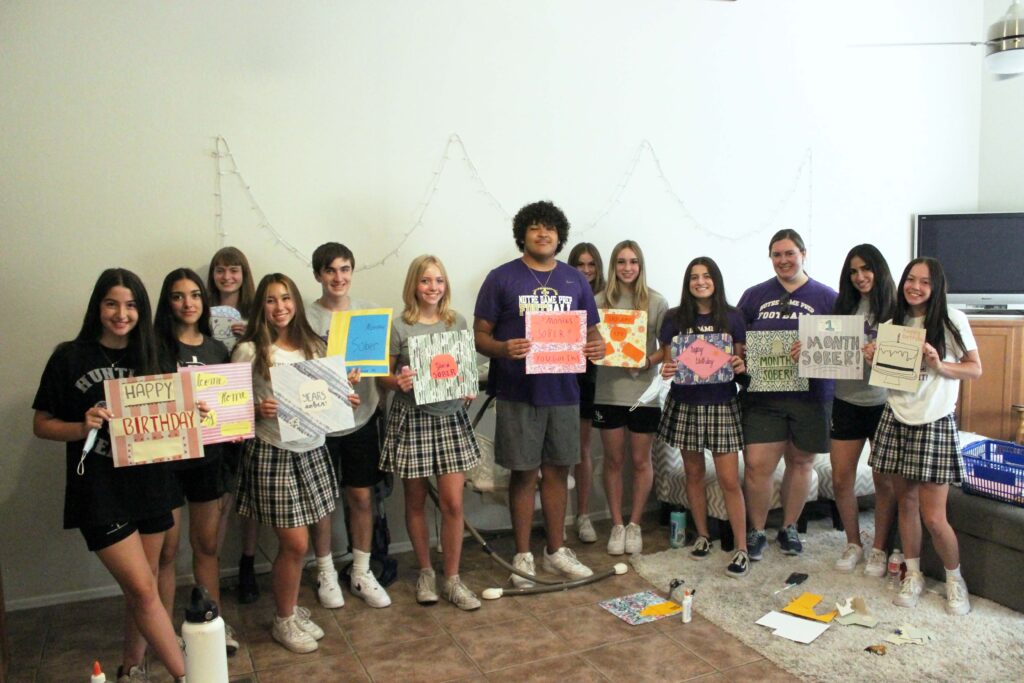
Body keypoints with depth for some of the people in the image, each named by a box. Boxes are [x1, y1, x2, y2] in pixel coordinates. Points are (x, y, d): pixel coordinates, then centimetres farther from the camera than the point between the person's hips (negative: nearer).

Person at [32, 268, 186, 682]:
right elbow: (42, 424, -2)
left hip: (150, 486, 4)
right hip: (99, 492, -4)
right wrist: (82, 427, -21)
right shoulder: (69, 358, -6)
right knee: (144, 589, -4)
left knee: (139, 588, 15)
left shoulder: (149, 357, 5)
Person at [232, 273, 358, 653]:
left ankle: (292, 609, 32)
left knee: (295, 543, 11)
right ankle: (284, 621, 20)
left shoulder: (313, 346, 7)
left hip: (311, 449, 5)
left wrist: (344, 400, -2)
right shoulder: (249, 351, -8)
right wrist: (258, 410, -23)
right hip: (273, 453, -5)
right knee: (295, 543, -2)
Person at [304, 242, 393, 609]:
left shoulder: (369, 311, 2)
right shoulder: (306, 317, -7)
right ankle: (326, 573, 29)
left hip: (362, 417, 2)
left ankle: (362, 573, 27)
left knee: (362, 496, 10)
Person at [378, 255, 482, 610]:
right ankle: (425, 572, 30)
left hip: (451, 417, 2)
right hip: (411, 419, -2)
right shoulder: (399, 327, -6)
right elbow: (383, 375, -2)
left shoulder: (458, 323, 4)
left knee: (453, 502, 1)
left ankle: (452, 579, 16)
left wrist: (470, 389, -6)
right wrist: (398, 382, -22)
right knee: (416, 501, 11)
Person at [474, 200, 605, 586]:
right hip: (518, 392, -3)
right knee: (524, 473, 4)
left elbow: (591, 331, 14)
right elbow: (480, 334, -3)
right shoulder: (501, 278, -1)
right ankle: (523, 556, 19)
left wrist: (596, 347, -9)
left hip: (563, 391, 4)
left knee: (557, 470, 12)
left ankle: (556, 551, 28)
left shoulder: (575, 280, 10)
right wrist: (503, 349, -24)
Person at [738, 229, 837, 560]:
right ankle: (756, 532, 15)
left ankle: (789, 528, 31)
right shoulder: (754, 295, 9)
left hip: (810, 396, 0)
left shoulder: (827, 297, 4)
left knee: (800, 462, 12)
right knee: (756, 465, -6)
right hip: (763, 396, 0)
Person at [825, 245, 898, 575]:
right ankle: (853, 544, 25)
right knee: (841, 479, 6)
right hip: (847, 401, 3)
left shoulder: (894, 309, -4)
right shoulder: (843, 307, 6)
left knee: (884, 480, 7)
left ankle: (879, 548, 23)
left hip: (883, 402, -3)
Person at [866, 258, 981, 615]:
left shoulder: (952, 320, -4)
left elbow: (975, 369, -1)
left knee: (933, 517, -3)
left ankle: (955, 579, 22)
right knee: (905, 503, 12)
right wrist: (875, 359, -3)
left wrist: (939, 365, -17)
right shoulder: (895, 323, 9)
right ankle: (913, 575, 28)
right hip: (896, 421, 4)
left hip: (934, 423, -4)